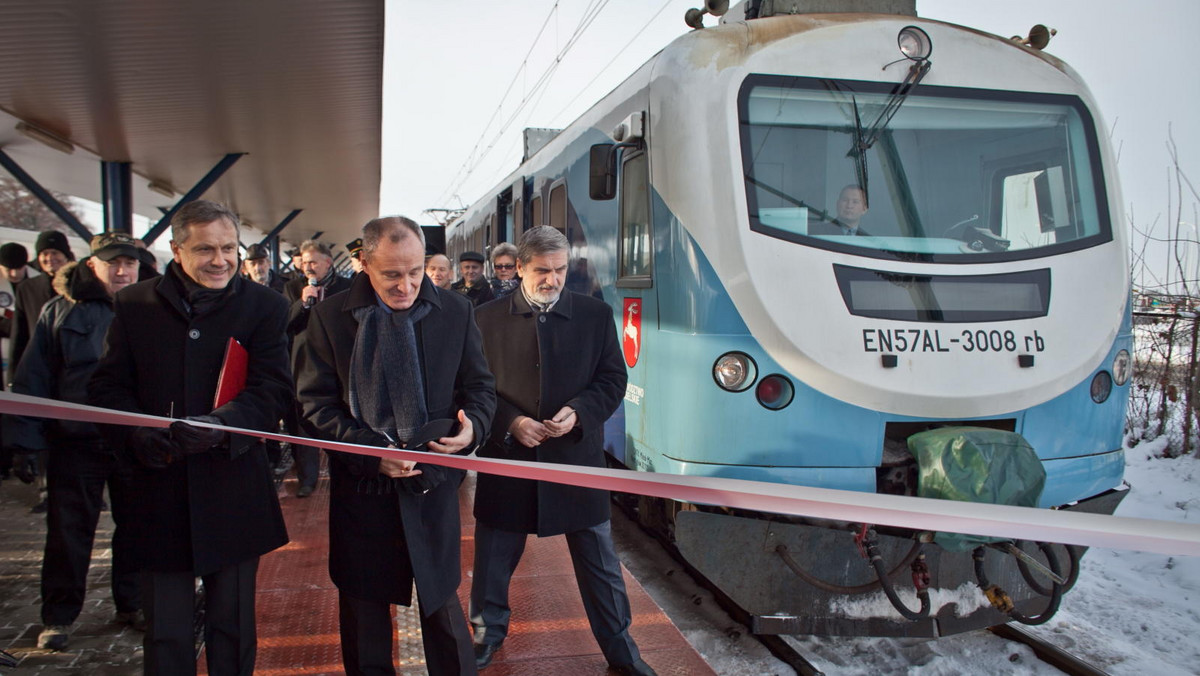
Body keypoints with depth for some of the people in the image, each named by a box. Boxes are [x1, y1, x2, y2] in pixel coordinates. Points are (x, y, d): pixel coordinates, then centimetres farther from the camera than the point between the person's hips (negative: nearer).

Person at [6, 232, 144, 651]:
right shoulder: (61, 311, 0)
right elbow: (33, 379, -1)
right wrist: (23, 435, -7)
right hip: (75, 442, -1)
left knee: (136, 526, 12)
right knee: (69, 531, 8)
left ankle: (132, 605, 28)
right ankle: (58, 617, 23)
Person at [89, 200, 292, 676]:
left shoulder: (265, 307, -1)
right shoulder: (135, 305, 5)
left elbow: (274, 389, -10)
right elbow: (106, 386, 4)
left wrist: (221, 425, -28)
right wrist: (136, 435, -16)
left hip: (233, 489, -1)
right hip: (159, 491, 1)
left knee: (232, 625, 13)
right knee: (165, 630, 11)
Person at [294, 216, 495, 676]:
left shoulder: (455, 312, -2)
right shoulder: (329, 318, -5)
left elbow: (479, 385, 6)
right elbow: (315, 402, -5)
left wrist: (472, 426, -16)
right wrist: (371, 451, -18)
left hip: (433, 482, 0)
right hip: (360, 484, 0)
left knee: (441, 601, 11)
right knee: (363, 605, 16)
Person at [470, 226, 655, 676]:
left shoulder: (596, 315, 1)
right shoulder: (488, 319, -2)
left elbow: (613, 379, 2)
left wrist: (578, 411, -15)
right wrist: (510, 422, -15)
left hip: (577, 455, 0)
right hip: (507, 457, 0)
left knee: (599, 561, 9)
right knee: (493, 558, 15)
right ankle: (488, 634, 39)